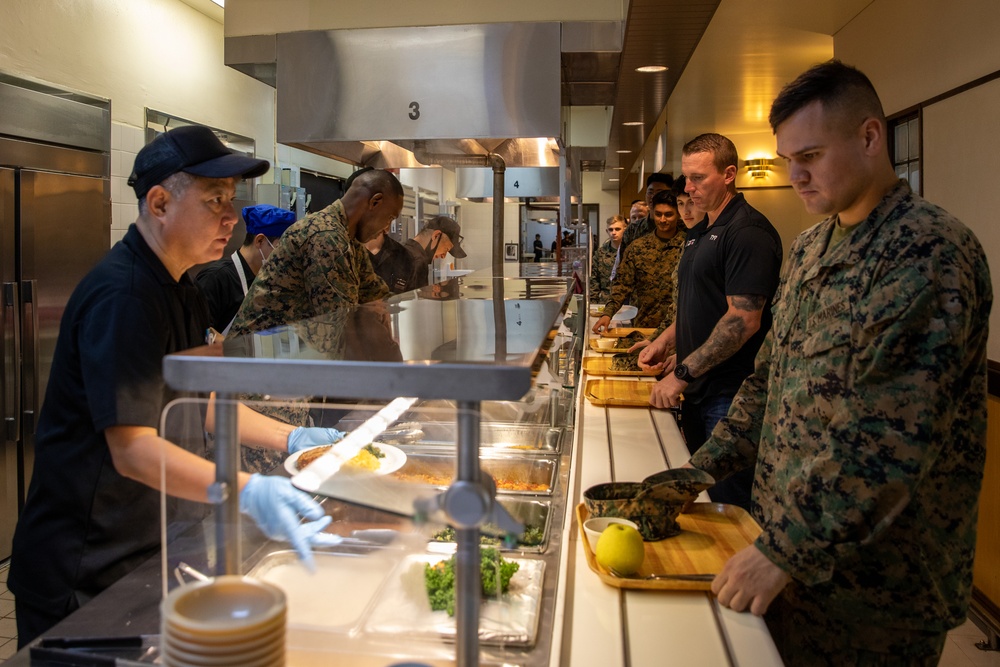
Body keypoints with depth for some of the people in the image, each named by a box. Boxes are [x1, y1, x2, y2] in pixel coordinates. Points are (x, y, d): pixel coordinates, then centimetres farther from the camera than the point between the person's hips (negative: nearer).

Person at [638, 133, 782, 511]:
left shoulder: (748, 232, -15)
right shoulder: (700, 233, 16)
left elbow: (744, 320, -22)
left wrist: (682, 373, -19)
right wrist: (667, 341, 11)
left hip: (729, 396, -9)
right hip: (698, 392, 9)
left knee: (727, 503, 0)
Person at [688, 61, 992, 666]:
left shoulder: (929, 252, -20)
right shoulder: (812, 247, 8)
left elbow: (888, 439, -27)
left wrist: (786, 551, -24)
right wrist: (706, 466, 8)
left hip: (876, 582, -7)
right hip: (793, 548, 7)